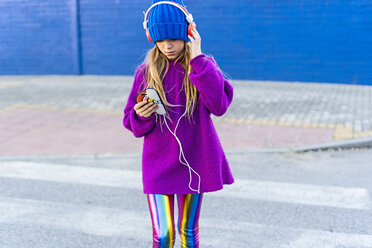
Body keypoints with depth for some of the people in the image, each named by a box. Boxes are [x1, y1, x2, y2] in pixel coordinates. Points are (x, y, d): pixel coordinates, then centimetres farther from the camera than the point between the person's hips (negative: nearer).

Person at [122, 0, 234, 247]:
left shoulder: (203, 66, -4)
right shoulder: (146, 72, -3)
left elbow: (219, 105, -22)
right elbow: (132, 123, 4)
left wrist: (197, 60, -22)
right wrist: (141, 116, -19)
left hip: (194, 161, 0)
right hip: (158, 164, 0)